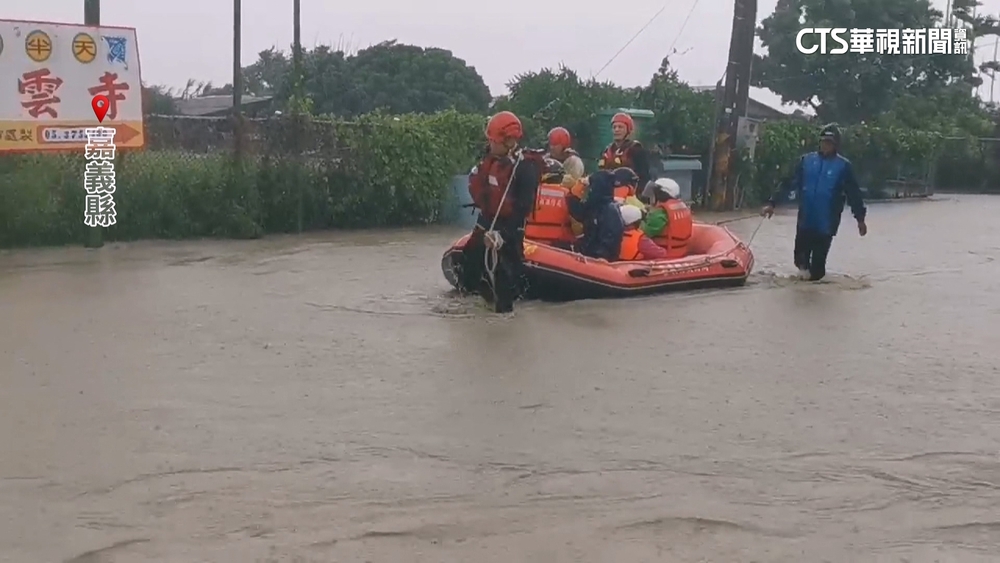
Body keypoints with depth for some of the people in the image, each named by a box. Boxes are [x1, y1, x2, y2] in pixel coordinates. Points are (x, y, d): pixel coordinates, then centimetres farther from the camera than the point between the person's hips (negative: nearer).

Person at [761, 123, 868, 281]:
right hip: (805, 220, 2)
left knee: (818, 260, 3)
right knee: (800, 255, 6)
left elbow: (853, 193, 0)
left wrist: (860, 218, -1)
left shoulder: (843, 166, -3)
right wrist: (772, 203, -3)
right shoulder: (806, 160, 3)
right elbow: (789, 184, 3)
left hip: (826, 223, -2)